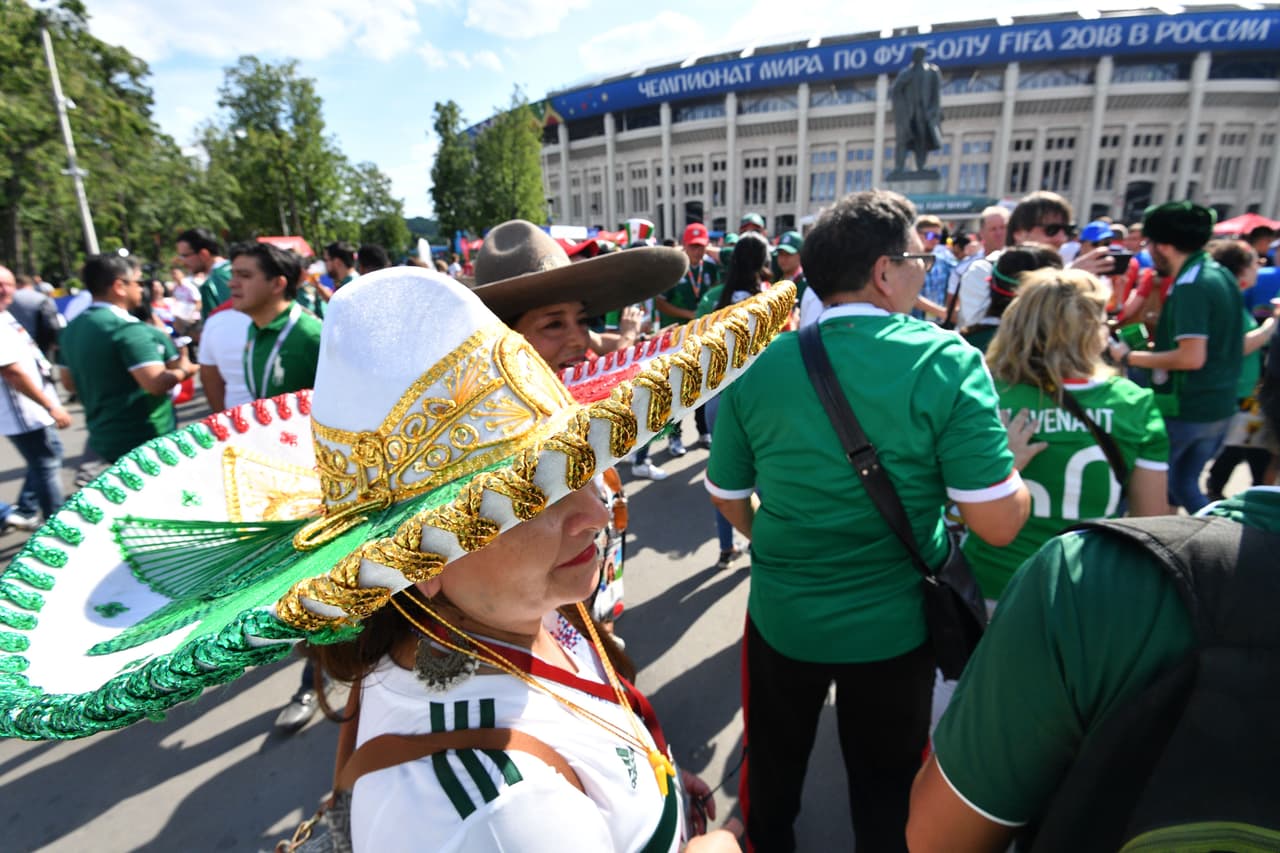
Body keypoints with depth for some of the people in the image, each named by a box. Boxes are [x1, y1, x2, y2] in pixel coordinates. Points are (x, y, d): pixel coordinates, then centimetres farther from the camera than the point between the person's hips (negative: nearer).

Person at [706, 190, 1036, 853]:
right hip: (894, 624, -2)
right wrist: (1014, 463, 2)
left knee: (774, 763, 29)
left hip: (782, 617, 2)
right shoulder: (946, 362, -19)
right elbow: (998, 525, -18)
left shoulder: (758, 368, -11)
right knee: (886, 781, 25)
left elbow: (727, 497, 0)